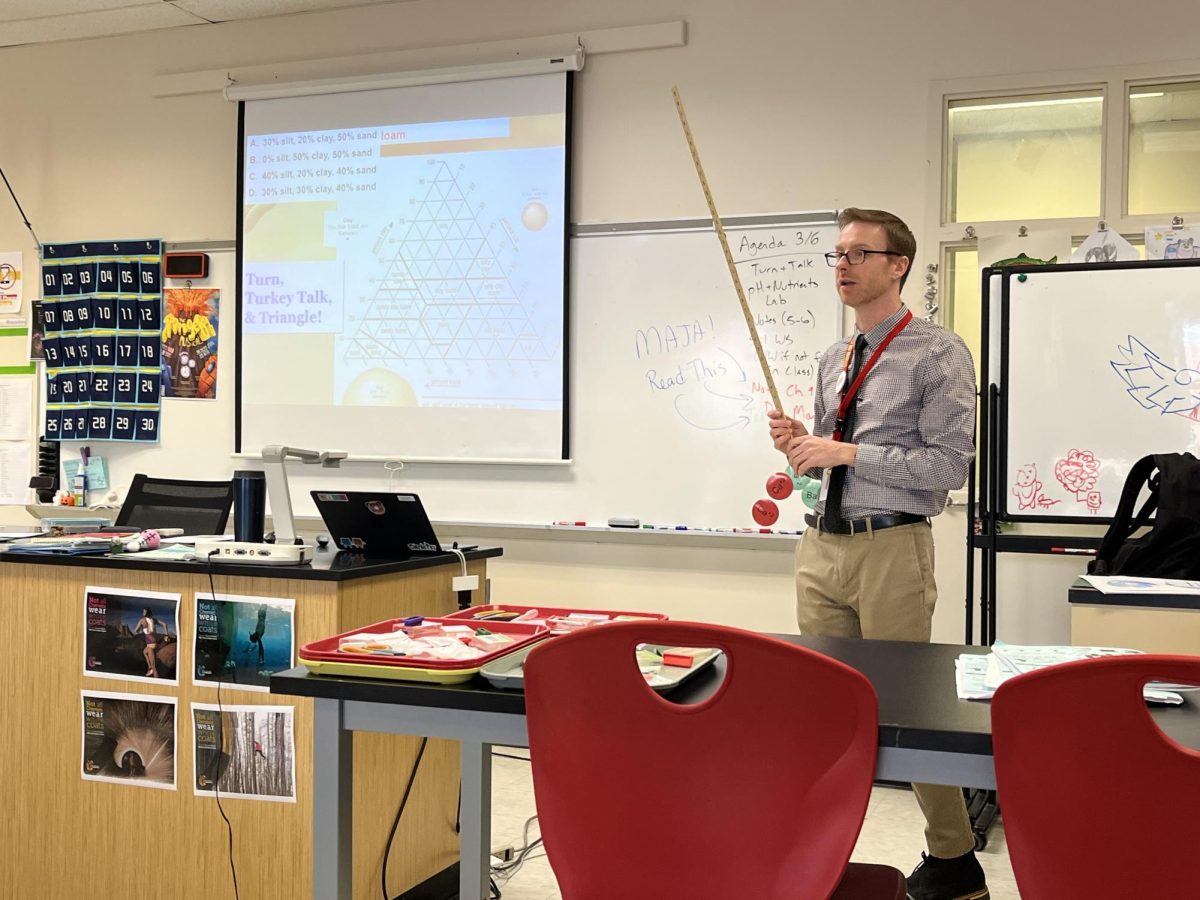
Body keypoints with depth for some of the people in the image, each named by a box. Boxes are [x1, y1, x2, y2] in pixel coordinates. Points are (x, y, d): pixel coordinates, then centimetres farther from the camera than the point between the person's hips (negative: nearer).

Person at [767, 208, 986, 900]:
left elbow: (950, 463, -14)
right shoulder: (835, 360, 14)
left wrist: (848, 452, -16)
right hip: (823, 546, 7)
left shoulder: (938, 354, -7)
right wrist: (802, 446, -1)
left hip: (891, 547, -7)